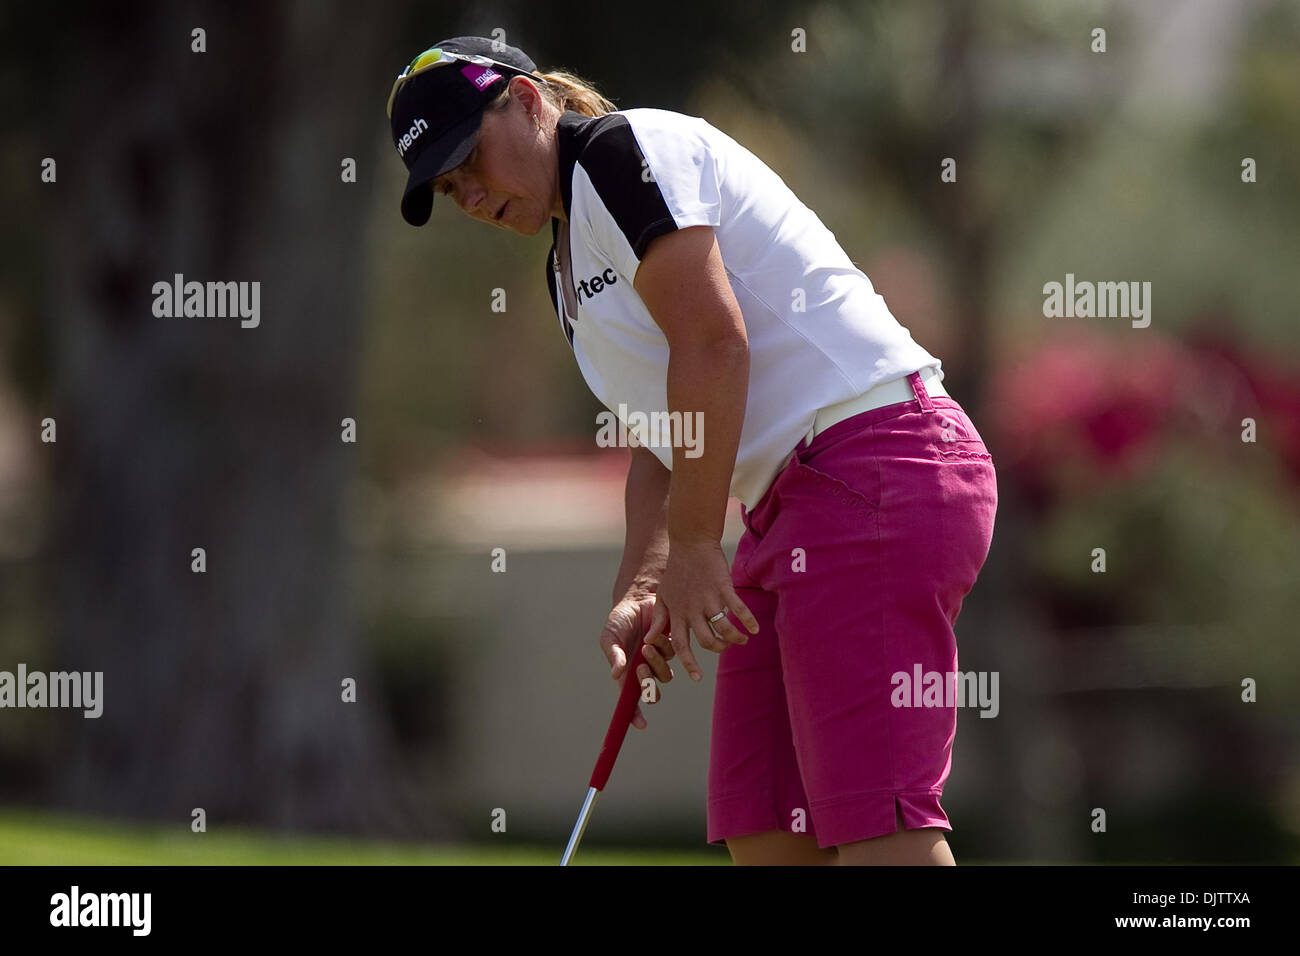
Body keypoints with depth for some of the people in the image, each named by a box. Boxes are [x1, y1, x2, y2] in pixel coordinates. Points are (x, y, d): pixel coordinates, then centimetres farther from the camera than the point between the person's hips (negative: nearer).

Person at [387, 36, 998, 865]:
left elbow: (713, 340, -16)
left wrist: (694, 549, -14)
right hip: (787, 510, 10)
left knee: (874, 825, -17)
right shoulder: (571, 268, 24)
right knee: (761, 833, 3)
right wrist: (641, 589, 5)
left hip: (876, 457, -10)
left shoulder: (622, 151, -6)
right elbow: (661, 440, 22)